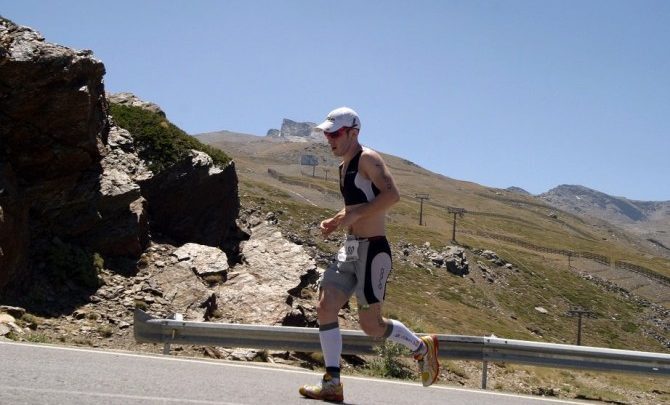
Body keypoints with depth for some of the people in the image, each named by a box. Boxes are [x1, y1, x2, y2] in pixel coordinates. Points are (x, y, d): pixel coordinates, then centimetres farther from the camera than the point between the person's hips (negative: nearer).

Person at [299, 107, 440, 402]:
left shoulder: (367, 159, -11)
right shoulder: (345, 166, 17)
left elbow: (392, 194, -26)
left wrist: (355, 214, -25)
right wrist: (335, 222, 11)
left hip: (372, 250, -9)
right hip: (350, 248, 9)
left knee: (370, 324, -4)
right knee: (325, 308, -2)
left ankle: (422, 347, 20)